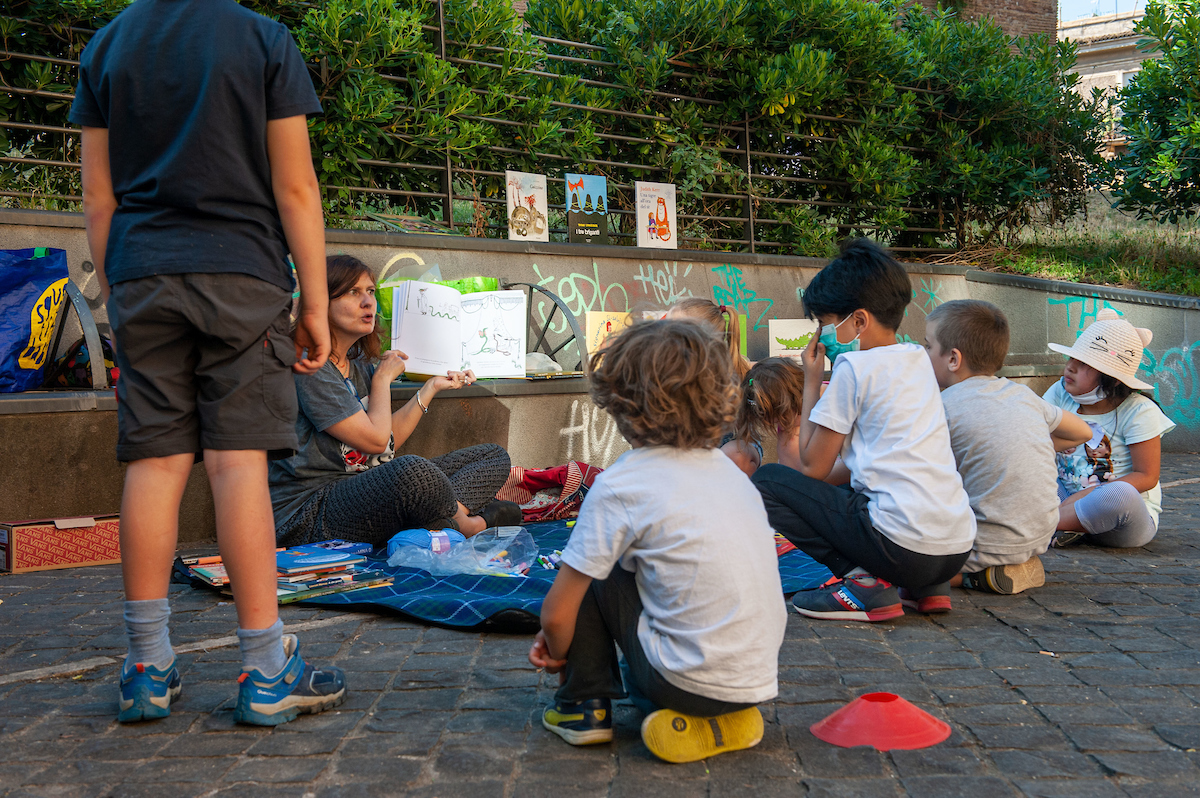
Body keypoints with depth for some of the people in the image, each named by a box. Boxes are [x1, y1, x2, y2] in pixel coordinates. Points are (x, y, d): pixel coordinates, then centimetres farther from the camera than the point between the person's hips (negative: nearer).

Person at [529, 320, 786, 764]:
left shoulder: (619, 486, -11)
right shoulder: (729, 469, 11)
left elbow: (555, 615, -7)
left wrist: (561, 657, 17)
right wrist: (558, 636, 22)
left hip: (692, 683, -6)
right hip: (760, 678, 6)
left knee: (588, 572, 8)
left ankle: (584, 705, 17)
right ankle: (723, 721, 17)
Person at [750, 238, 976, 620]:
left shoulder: (855, 366, -8)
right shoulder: (918, 359, 16)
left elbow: (813, 467, 0)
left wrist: (812, 381, 7)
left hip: (903, 546, -8)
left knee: (767, 481, 0)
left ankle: (863, 581, -7)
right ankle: (929, 586, 15)